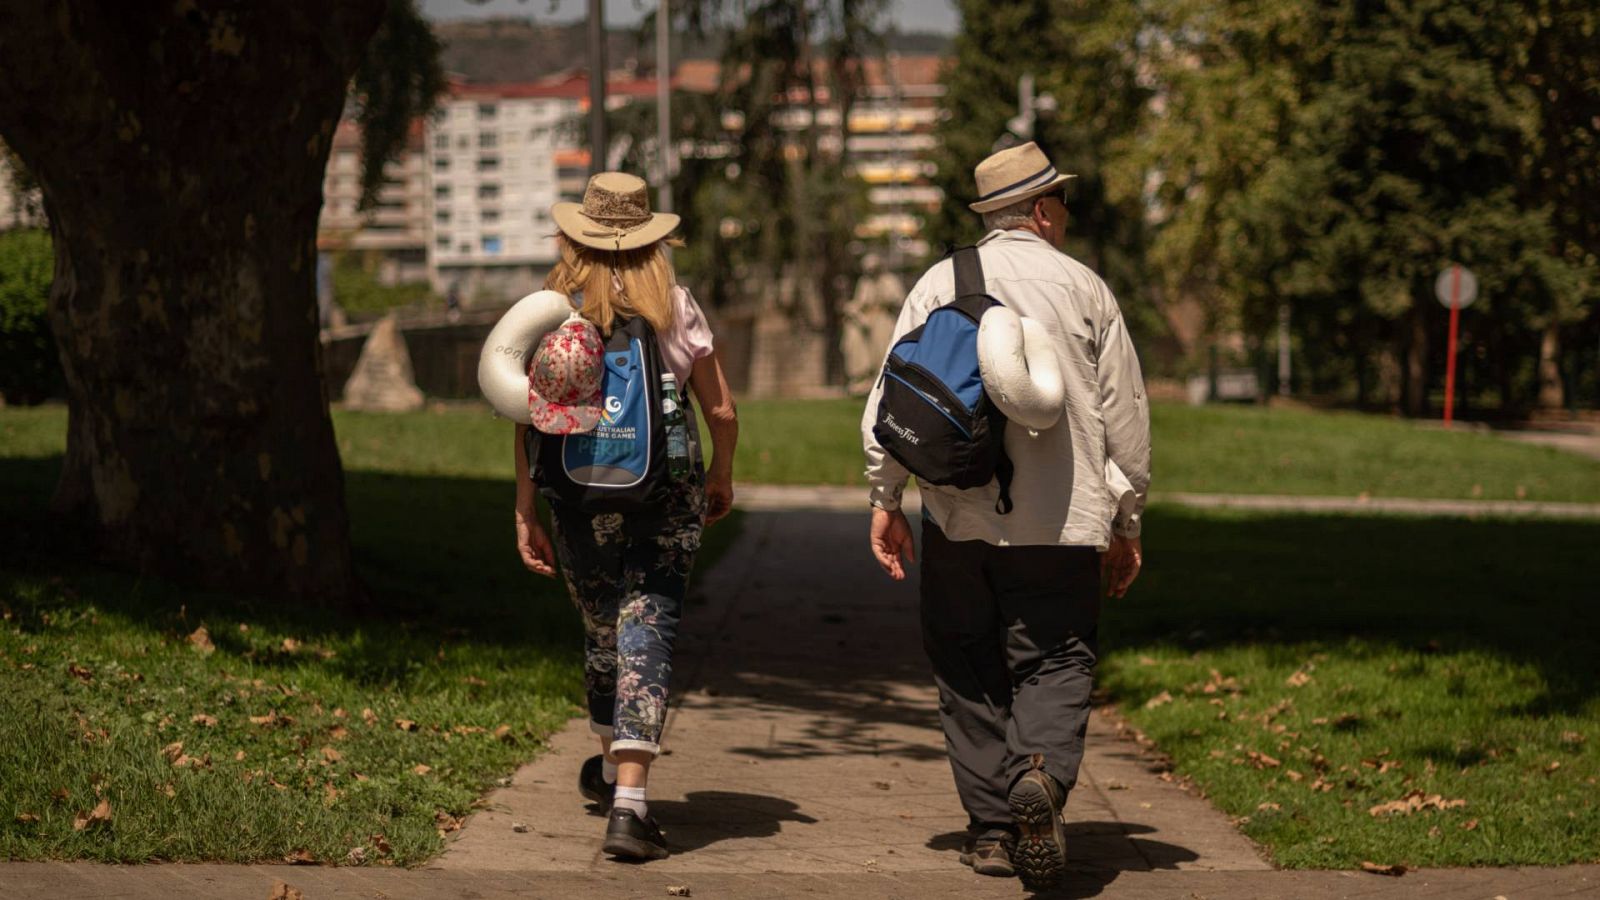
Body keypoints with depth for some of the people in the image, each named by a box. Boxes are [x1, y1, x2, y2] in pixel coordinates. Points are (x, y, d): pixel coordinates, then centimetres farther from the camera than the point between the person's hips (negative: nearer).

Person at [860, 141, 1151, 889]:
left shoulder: (940, 284, 4)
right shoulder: (1084, 290, 4)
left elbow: (892, 397, 0)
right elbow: (1125, 415, 6)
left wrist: (886, 500, 7)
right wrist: (1126, 524, 14)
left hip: (958, 518, 1)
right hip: (1060, 521, -1)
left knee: (969, 673, 11)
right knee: (1053, 665, 2)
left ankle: (991, 828, 11)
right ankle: (1041, 772, -26)